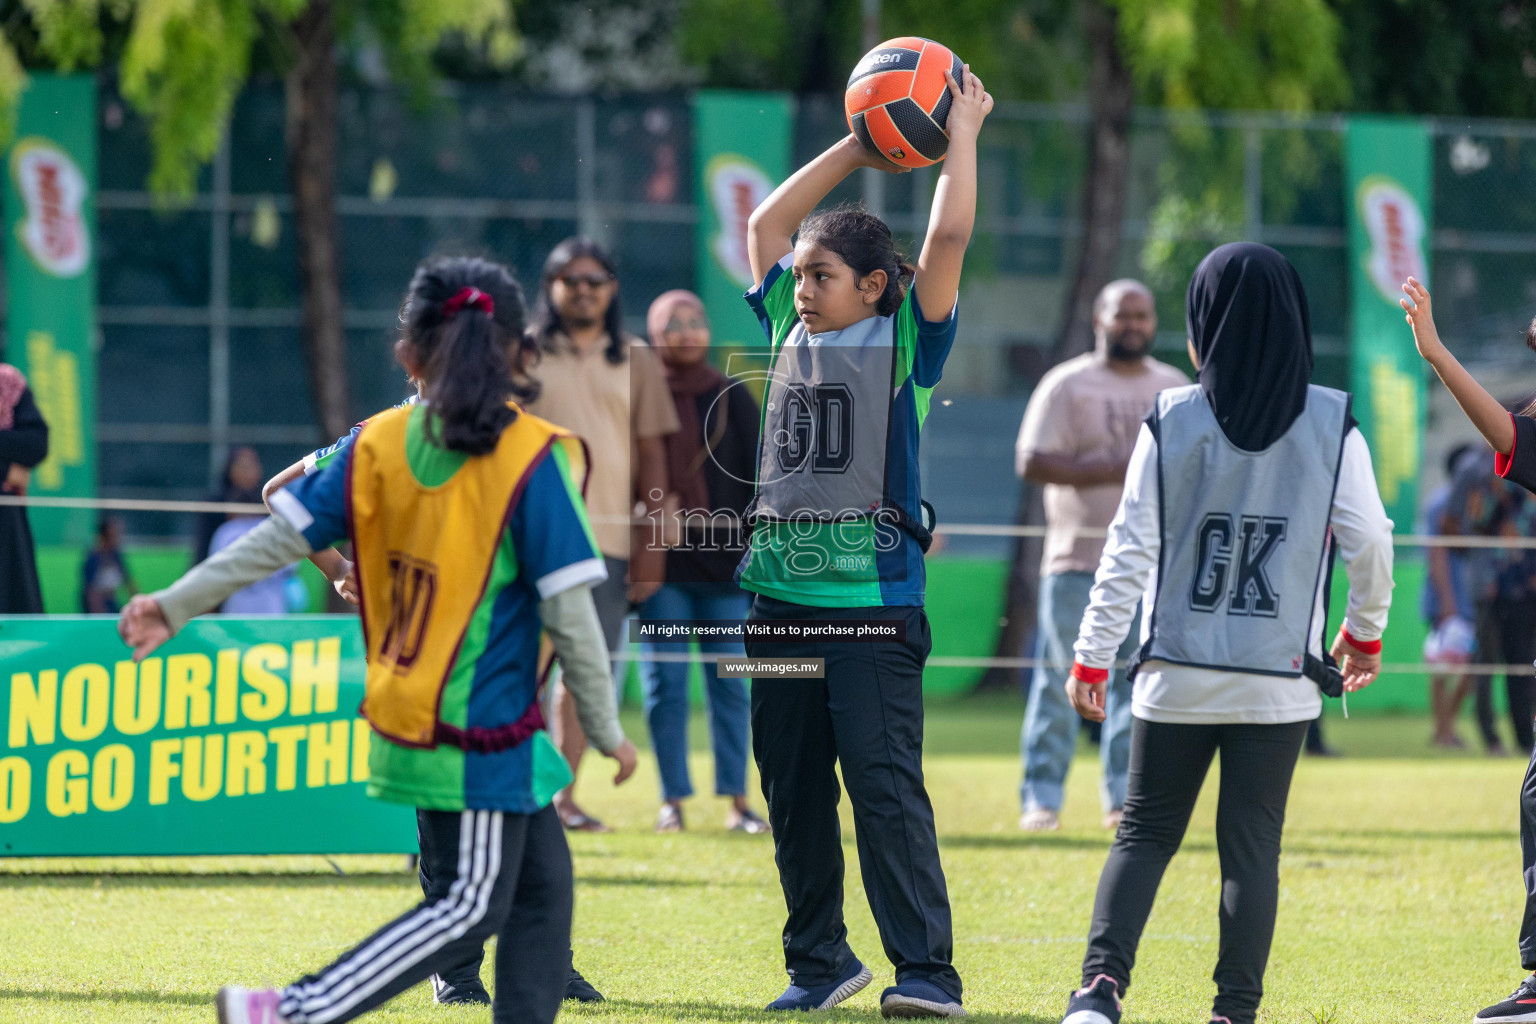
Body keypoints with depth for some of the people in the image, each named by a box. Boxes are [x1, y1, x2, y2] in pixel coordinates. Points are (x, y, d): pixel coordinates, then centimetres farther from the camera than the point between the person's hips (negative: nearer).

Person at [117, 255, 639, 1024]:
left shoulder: (379, 446, -1)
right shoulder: (536, 461, -14)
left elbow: (281, 538, 0)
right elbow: (568, 612, -14)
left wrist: (175, 605, 10)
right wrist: (607, 731, -3)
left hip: (407, 717, 6)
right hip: (481, 728, -6)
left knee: (541, 884, 15)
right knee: (470, 909, 0)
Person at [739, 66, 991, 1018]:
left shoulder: (904, 343, 0)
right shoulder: (791, 328, 13)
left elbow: (950, 236, -7)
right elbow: (768, 222, 18)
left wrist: (963, 133, 3)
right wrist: (860, 148, 18)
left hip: (872, 598, -6)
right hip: (782, 594, 6)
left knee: (885, 785, -11)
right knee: (792, 789, 8)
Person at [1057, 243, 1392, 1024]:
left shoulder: (1171, 423, -3)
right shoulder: (1332, 424, -3)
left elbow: (1131, 549, -3)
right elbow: (1370, 542, -1)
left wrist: (1092, 657, 4)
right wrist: (1365, 633, 17)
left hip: (1178, 672, 0)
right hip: (1280, 679, 0)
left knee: (1145, 833, 9)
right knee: (1251, 846, 6)